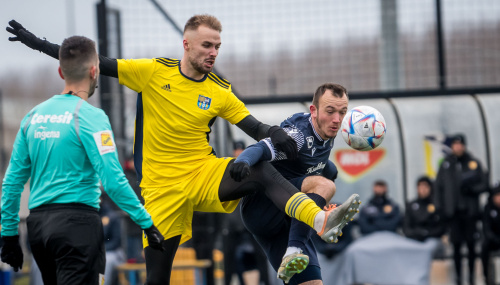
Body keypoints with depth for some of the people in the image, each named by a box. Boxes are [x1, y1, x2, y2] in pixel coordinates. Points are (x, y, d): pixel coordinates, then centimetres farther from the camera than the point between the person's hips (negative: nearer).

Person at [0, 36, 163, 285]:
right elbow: (112, 180, -16)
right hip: (77, 219, -7)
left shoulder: (33, 116, 11)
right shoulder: (90, 116, -9)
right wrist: (146, 224, -11)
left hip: (38, 221, 7)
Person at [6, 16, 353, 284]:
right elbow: (97, 63, 3)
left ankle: (321, 220, -45)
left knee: (264, 171, -28)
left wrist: (274, 134, -25)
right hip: (162, 187, -1)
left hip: (205, 174, 1)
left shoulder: (220, 93, 2)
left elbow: (254, 127, -1)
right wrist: (38, 43, 4)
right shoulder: (153, 72, -2)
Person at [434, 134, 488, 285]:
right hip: (453, 212, 0)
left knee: (471, 244, 4)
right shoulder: (446, 165, 4)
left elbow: (484, 184, 7)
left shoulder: (474, 163, 4)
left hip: (470, 210, 0)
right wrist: (440, 209, 0)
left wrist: (471, 189, -12)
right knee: (456, 245, 0)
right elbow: (439, 187, 7)